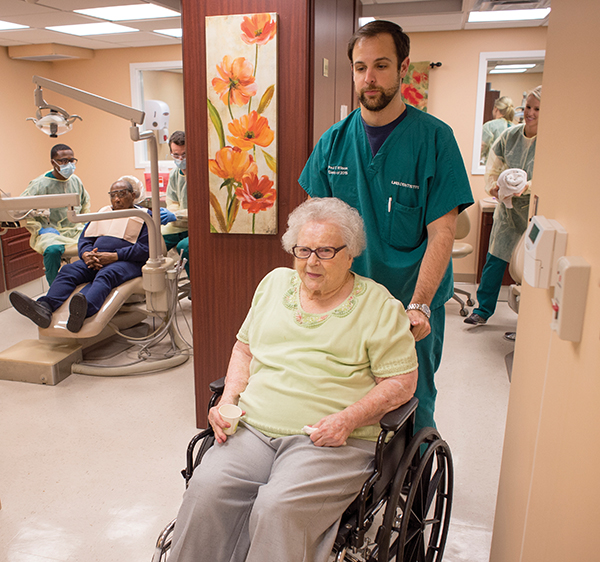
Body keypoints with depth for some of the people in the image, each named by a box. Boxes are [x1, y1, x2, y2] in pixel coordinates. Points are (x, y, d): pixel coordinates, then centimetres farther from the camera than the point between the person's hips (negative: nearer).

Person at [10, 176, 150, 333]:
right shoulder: (103, 212, 28)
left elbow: (145, 249, -4)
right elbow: (85, 238, 21)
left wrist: (114, 256, -15)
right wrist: (86, 254, -4)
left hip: (126, 262, -5)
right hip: (95, 260, 6)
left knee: (106, 275, -37)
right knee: (68, 270, -23)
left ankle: (84, 310, -67)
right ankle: (45, 306, -48)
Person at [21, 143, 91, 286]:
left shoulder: (76, 181, 12)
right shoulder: (40, 184, -6)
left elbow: (85, 202, 30)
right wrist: (39, 230, -13)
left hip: (77, 231, 5)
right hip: (51, 232, -5)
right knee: (52, 250, -38)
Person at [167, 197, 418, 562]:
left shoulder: (380, 306, 1)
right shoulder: (275, 283, 15)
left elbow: (402, 381, -1)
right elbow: (245, 348, 21)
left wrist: (348, 419, -15)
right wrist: (229, 399, 5)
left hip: (332, 439, -3)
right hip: (254, 427, 4)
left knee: (279, 506, -28)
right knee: (207, 488, -21)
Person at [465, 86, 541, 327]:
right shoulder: (509, 135, 3)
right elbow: (493, 168, 10)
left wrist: (526, 187, -34)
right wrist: (494, 186, -11)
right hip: (508, 209, 4)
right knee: (494, 261, 7)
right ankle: (483, 309, 20)